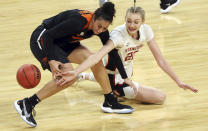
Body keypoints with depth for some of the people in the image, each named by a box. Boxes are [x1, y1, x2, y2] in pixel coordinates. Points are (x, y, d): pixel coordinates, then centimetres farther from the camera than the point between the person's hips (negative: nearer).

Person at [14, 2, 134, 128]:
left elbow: (112, 51, 4)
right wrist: (51, 60, -36)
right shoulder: (79, 21, -33)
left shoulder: (101, 27, -9)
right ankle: (26, 104, -19)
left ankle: (110, 103, 12)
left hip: (62, 42, 8)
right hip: (42, 39, -8)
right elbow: (48, 35, -30)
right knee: (69, 76, -23)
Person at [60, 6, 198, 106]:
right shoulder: (118, 34, -33)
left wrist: (179, 82, -14)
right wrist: (75, 72, -62)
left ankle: (85, 76, 36)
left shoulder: (146, 30, -15)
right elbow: (98, 56, -48)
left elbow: (160, 60, -10)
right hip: (116, 80, -7)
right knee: (160, 97, -14)